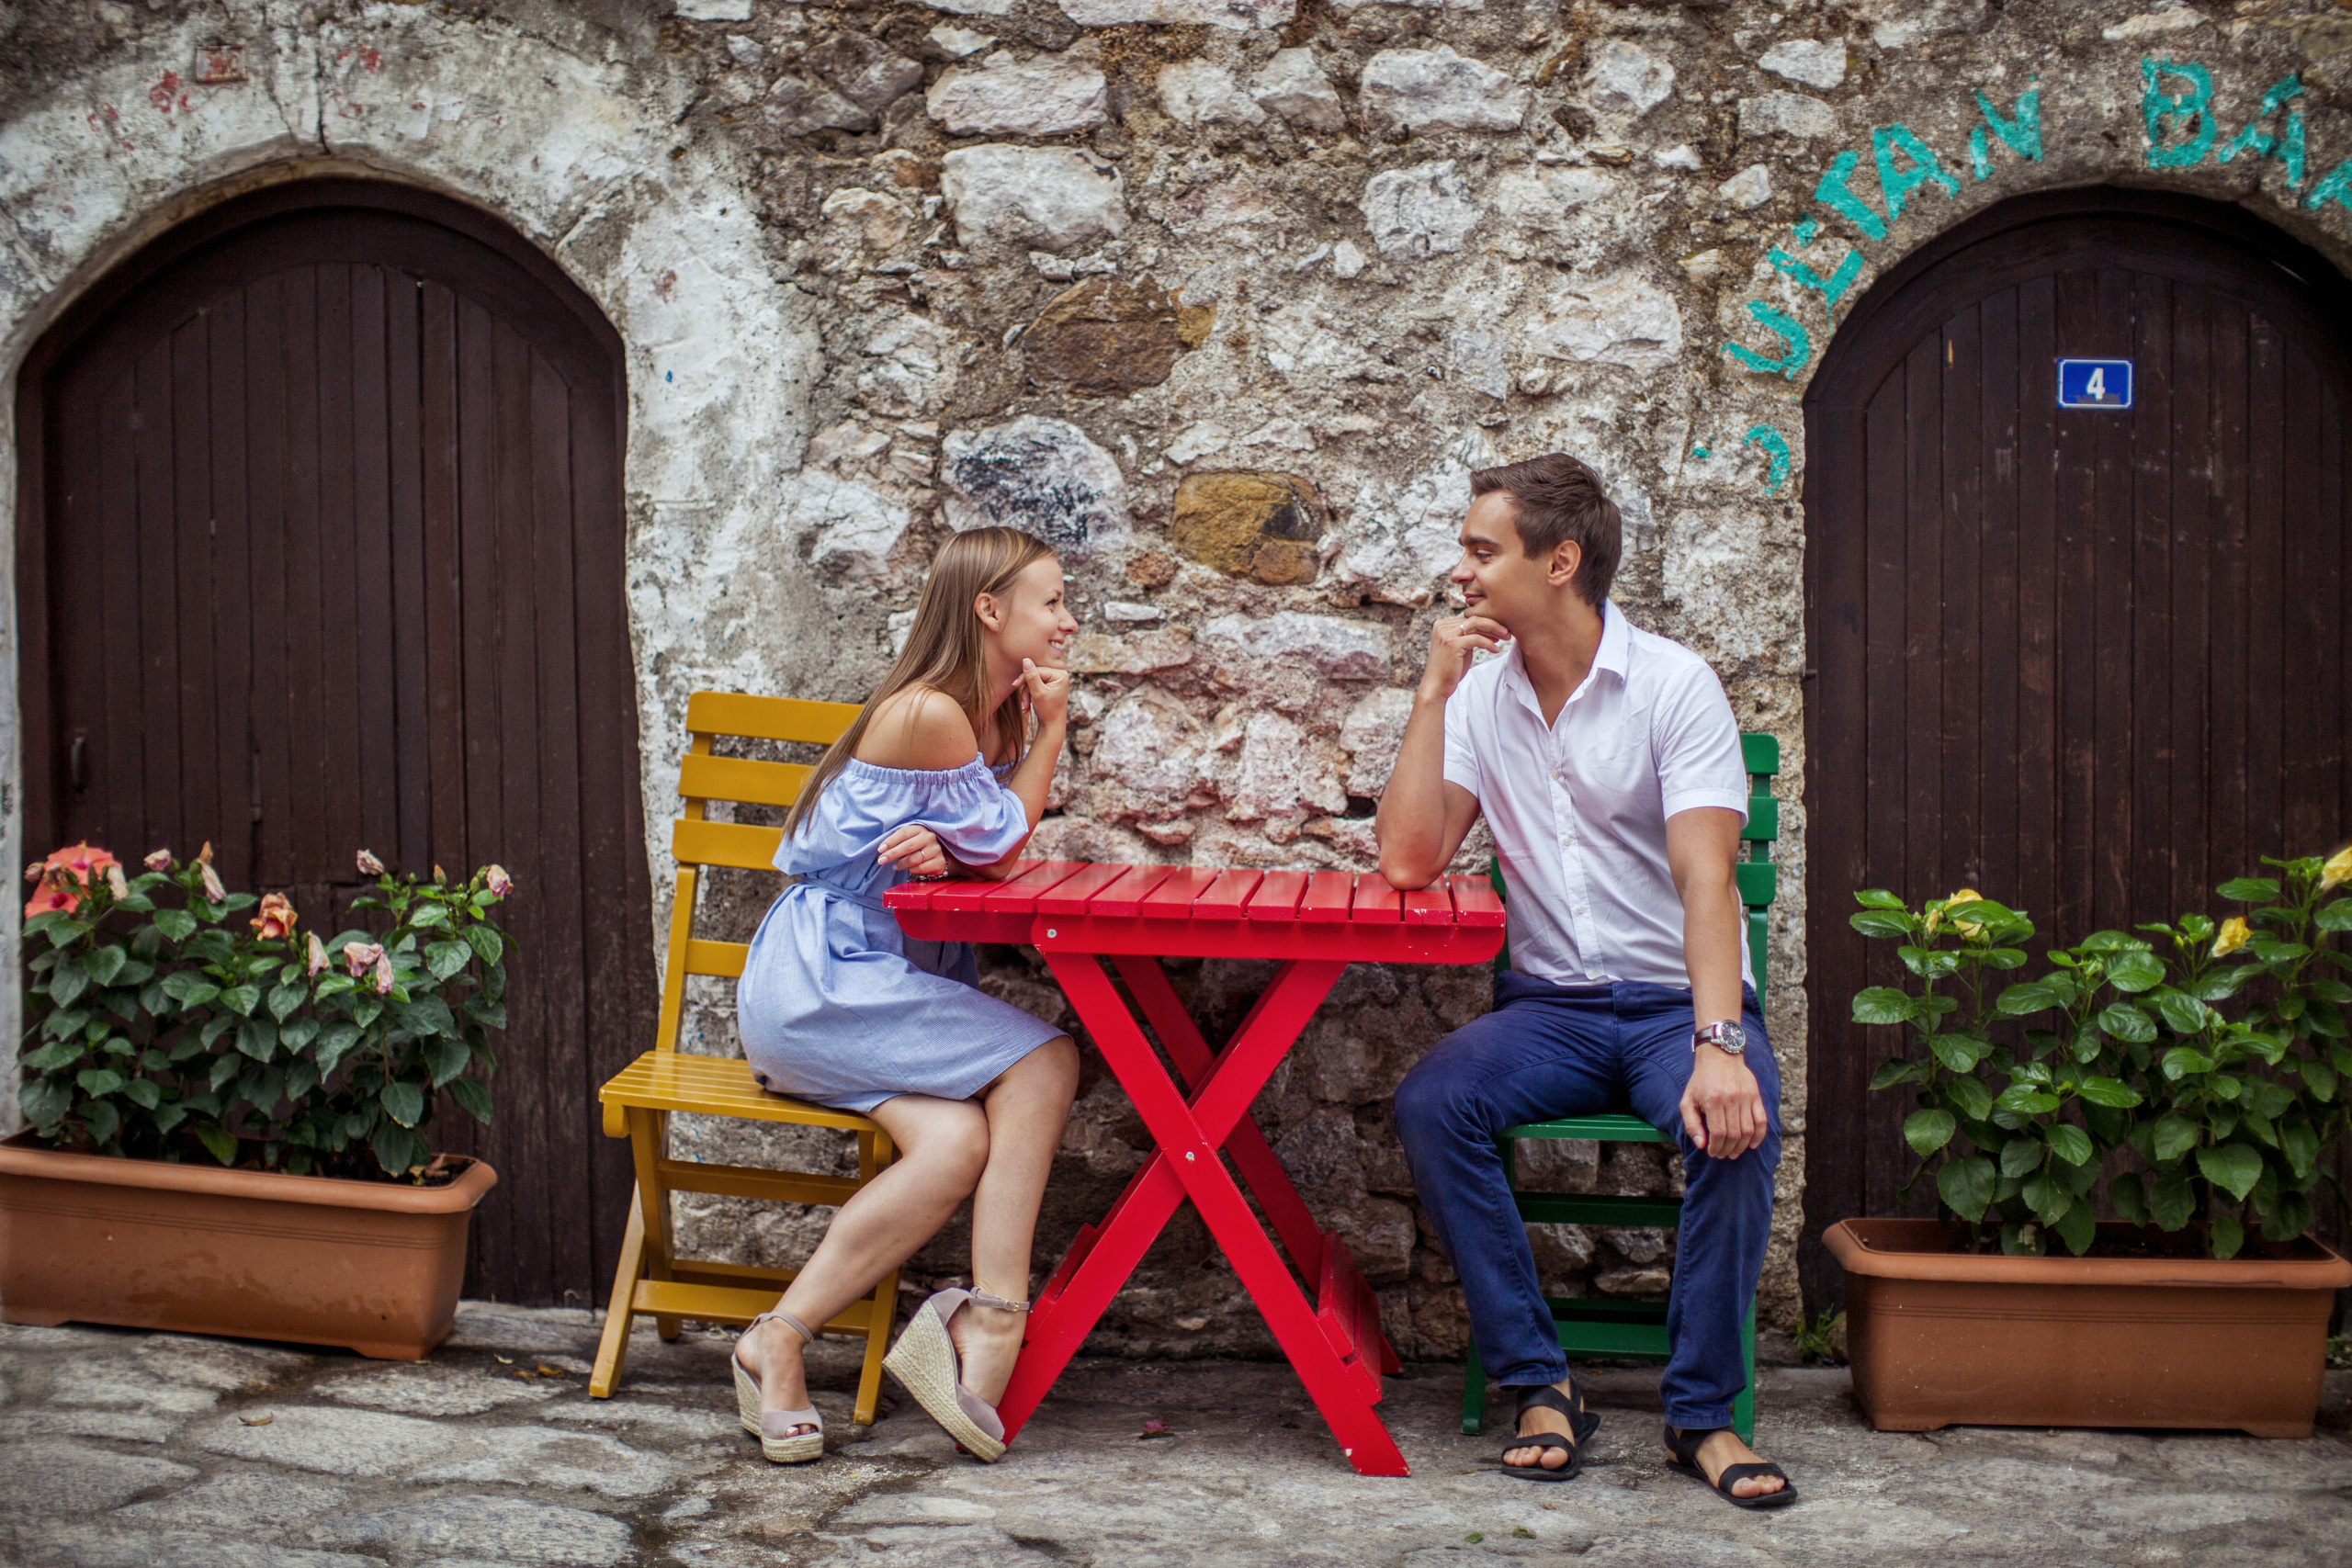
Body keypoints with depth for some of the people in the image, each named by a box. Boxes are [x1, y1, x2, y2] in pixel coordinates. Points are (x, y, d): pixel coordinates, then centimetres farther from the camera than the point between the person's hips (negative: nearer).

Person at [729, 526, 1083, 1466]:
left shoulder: (995, 717, 14)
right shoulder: (928, 714, -15)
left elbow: (984, 854, 9)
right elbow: (1001, 847, -6)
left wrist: (942, 849, -14)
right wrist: (1053, 727, -4)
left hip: (887, 983, 8)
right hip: (821, 984, -8)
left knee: (960, 1143, -20)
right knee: (1043, 1061, -22)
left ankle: (783, 1338, -16)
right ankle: (992, 1321, -18)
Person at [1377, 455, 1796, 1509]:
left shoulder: (1674, 685, -8)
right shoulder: (1480, 696, 6)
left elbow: (1705, 877, -19)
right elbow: (1408, 861, -5)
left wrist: (1718, 1043, -34)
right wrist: (1432, 691, -8)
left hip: (1674, 1000, -3)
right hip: (1548, 1008, 3)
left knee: (1738, 1123, -34)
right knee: (1428, 1103, -26)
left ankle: (1702, 1410, -16)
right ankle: (1540, 1386, -16)